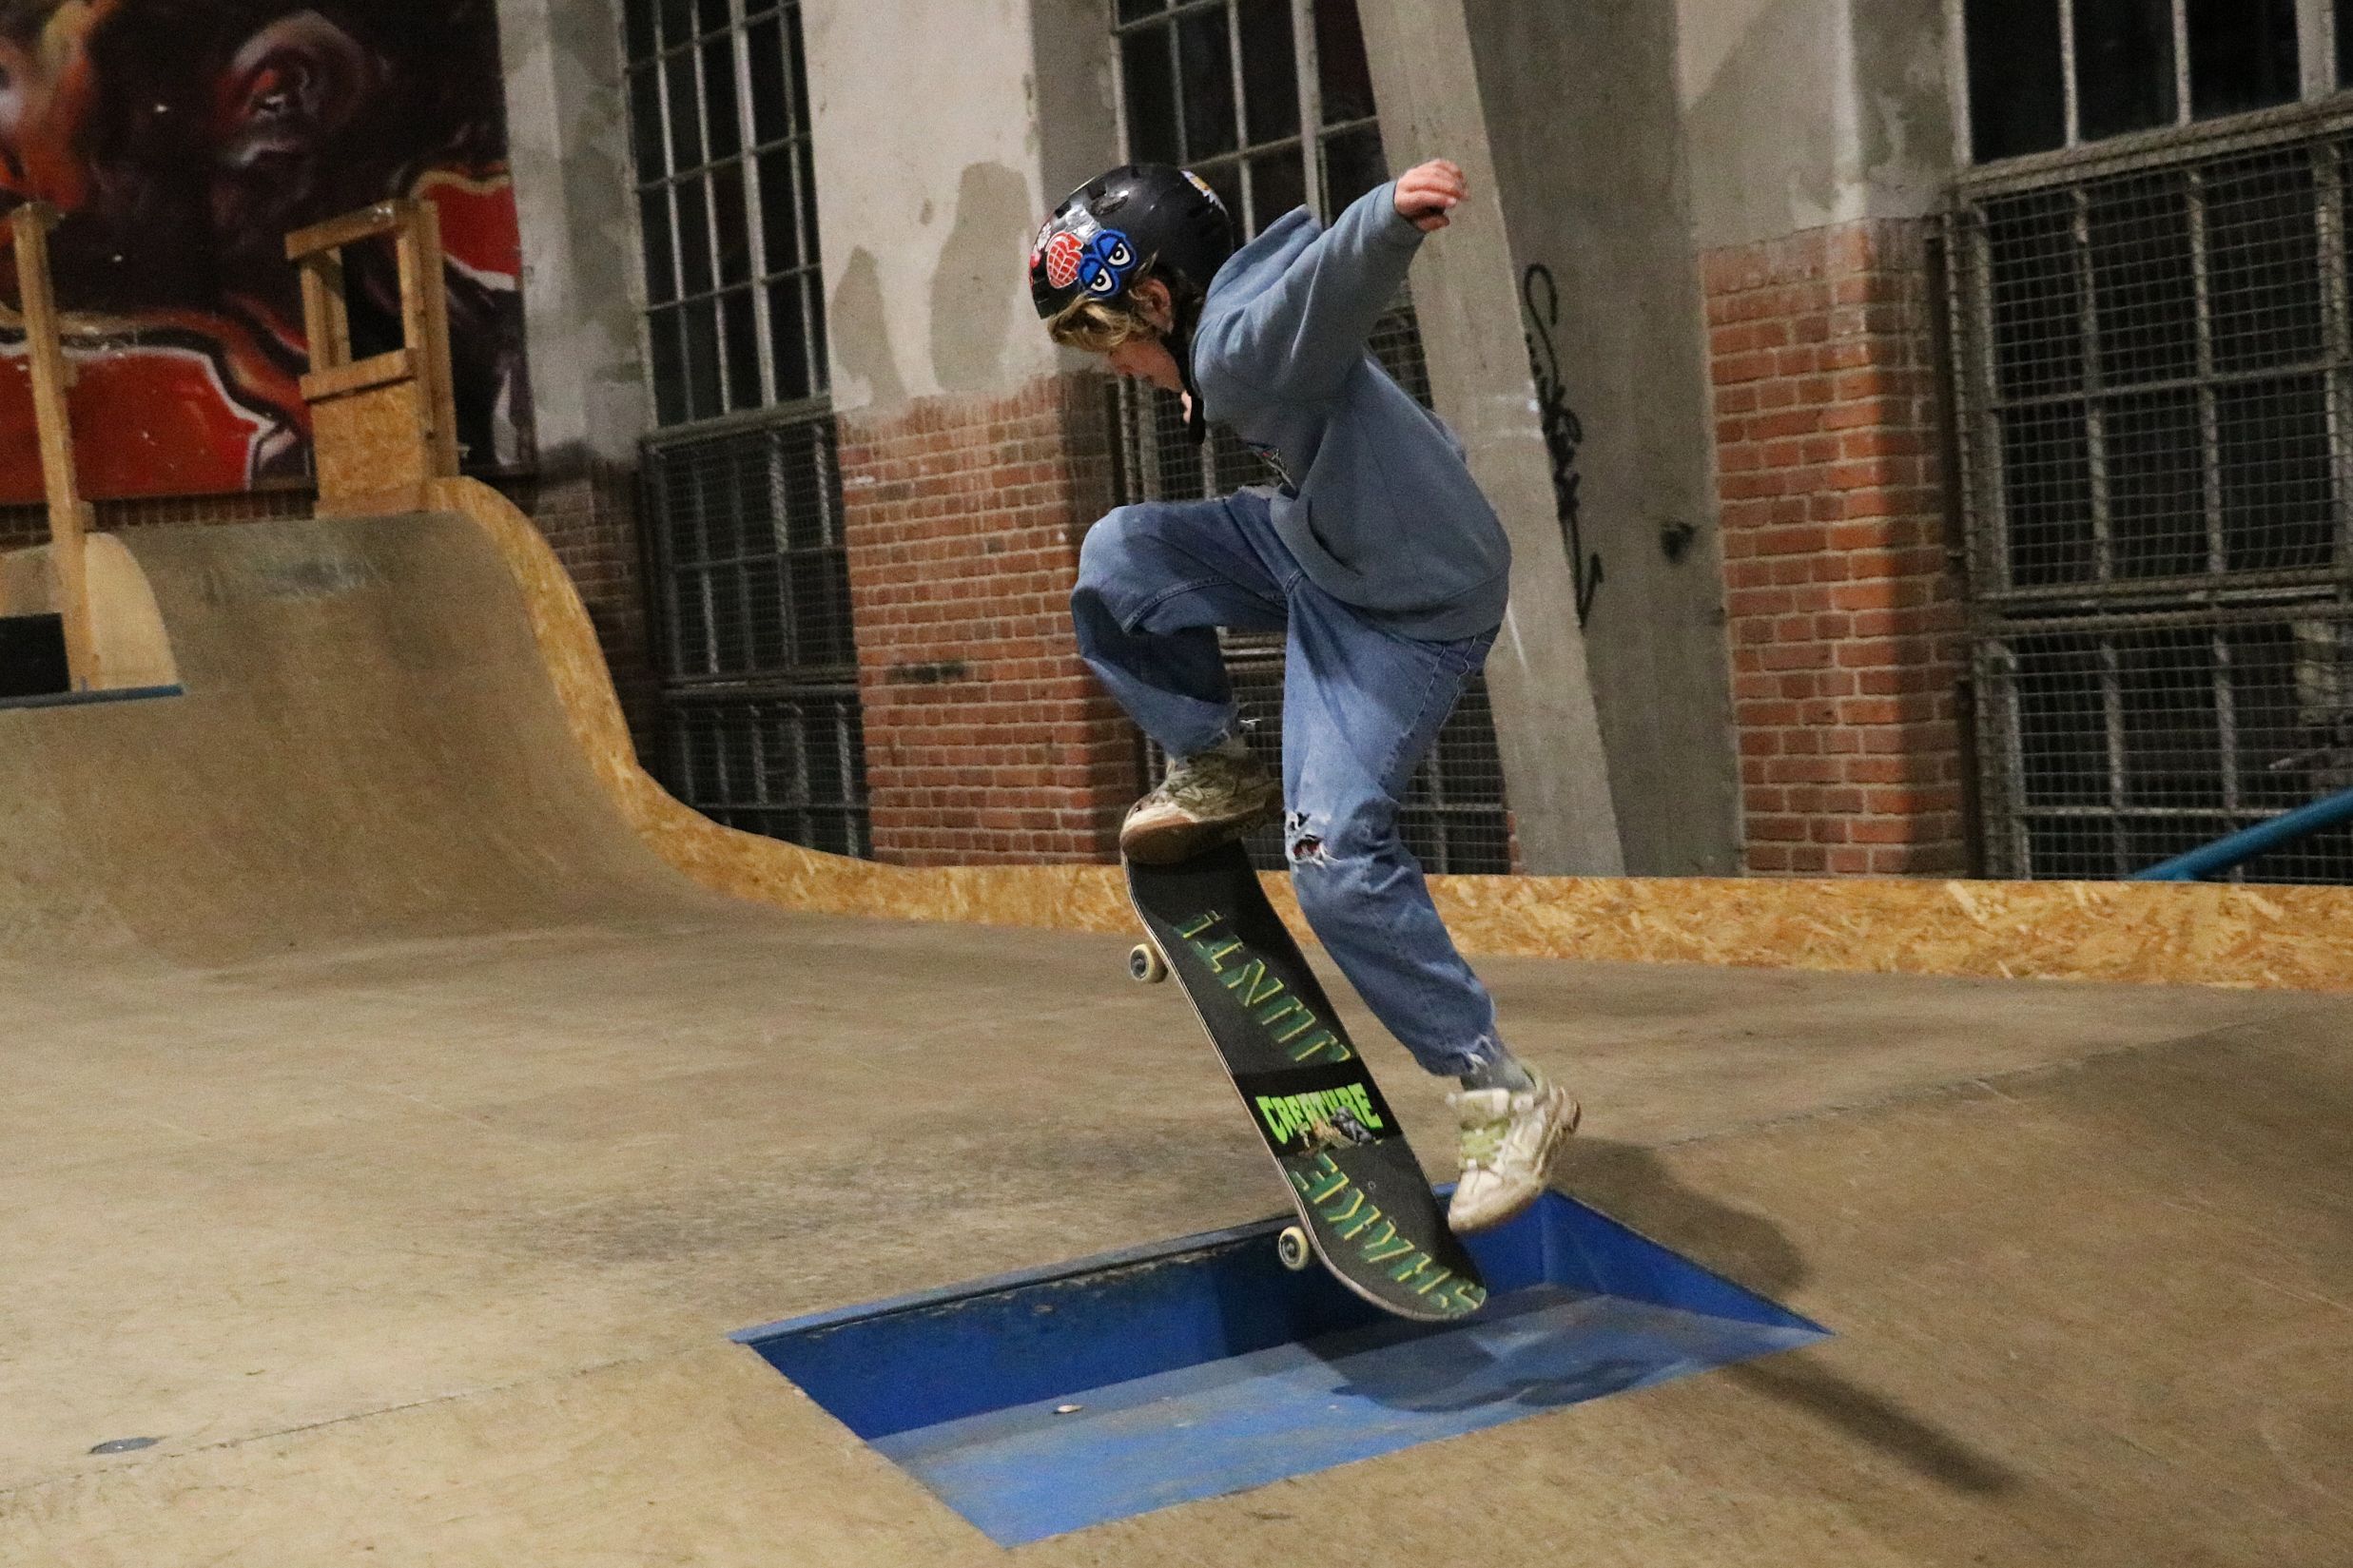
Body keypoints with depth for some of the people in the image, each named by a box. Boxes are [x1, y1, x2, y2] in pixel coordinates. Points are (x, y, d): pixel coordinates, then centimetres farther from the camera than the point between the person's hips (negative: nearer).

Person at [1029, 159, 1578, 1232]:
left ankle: (1506, 1097, -7)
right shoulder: (1222, 345, 7)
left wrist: (1391, 215, -68)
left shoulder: (1244, 341, -25)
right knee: (1118, 558, 6)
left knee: (1336, 855, -17)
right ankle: (1216, 773, 20)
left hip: (1407, 608, -10)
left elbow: (1338, 274, -47)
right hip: (1317, 546, 10)